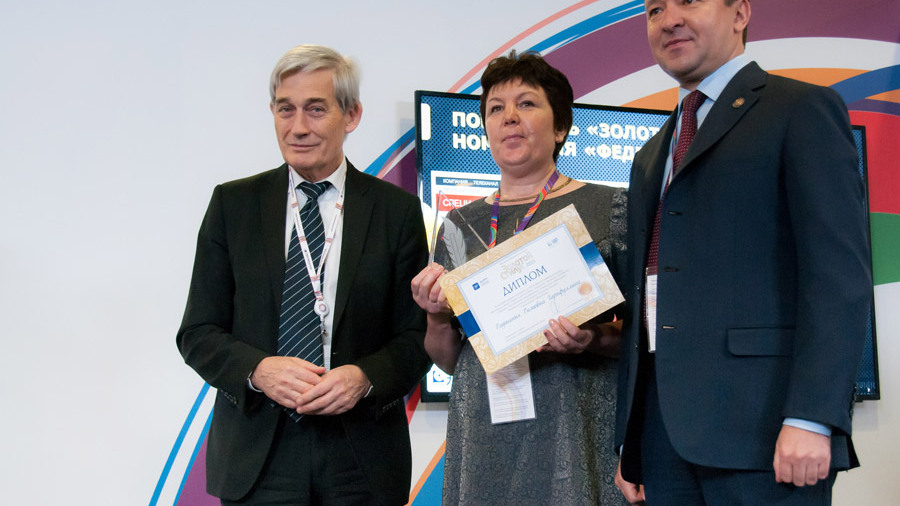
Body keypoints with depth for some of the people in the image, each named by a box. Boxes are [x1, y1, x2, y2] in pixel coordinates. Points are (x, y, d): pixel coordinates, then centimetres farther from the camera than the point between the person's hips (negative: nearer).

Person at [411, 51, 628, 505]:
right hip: (484, 445, 3)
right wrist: (437, 318, -4)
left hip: (577, 441, -2)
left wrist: (594, 340, -18)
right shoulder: (461, 226, 12)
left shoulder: (609, 208, 2)